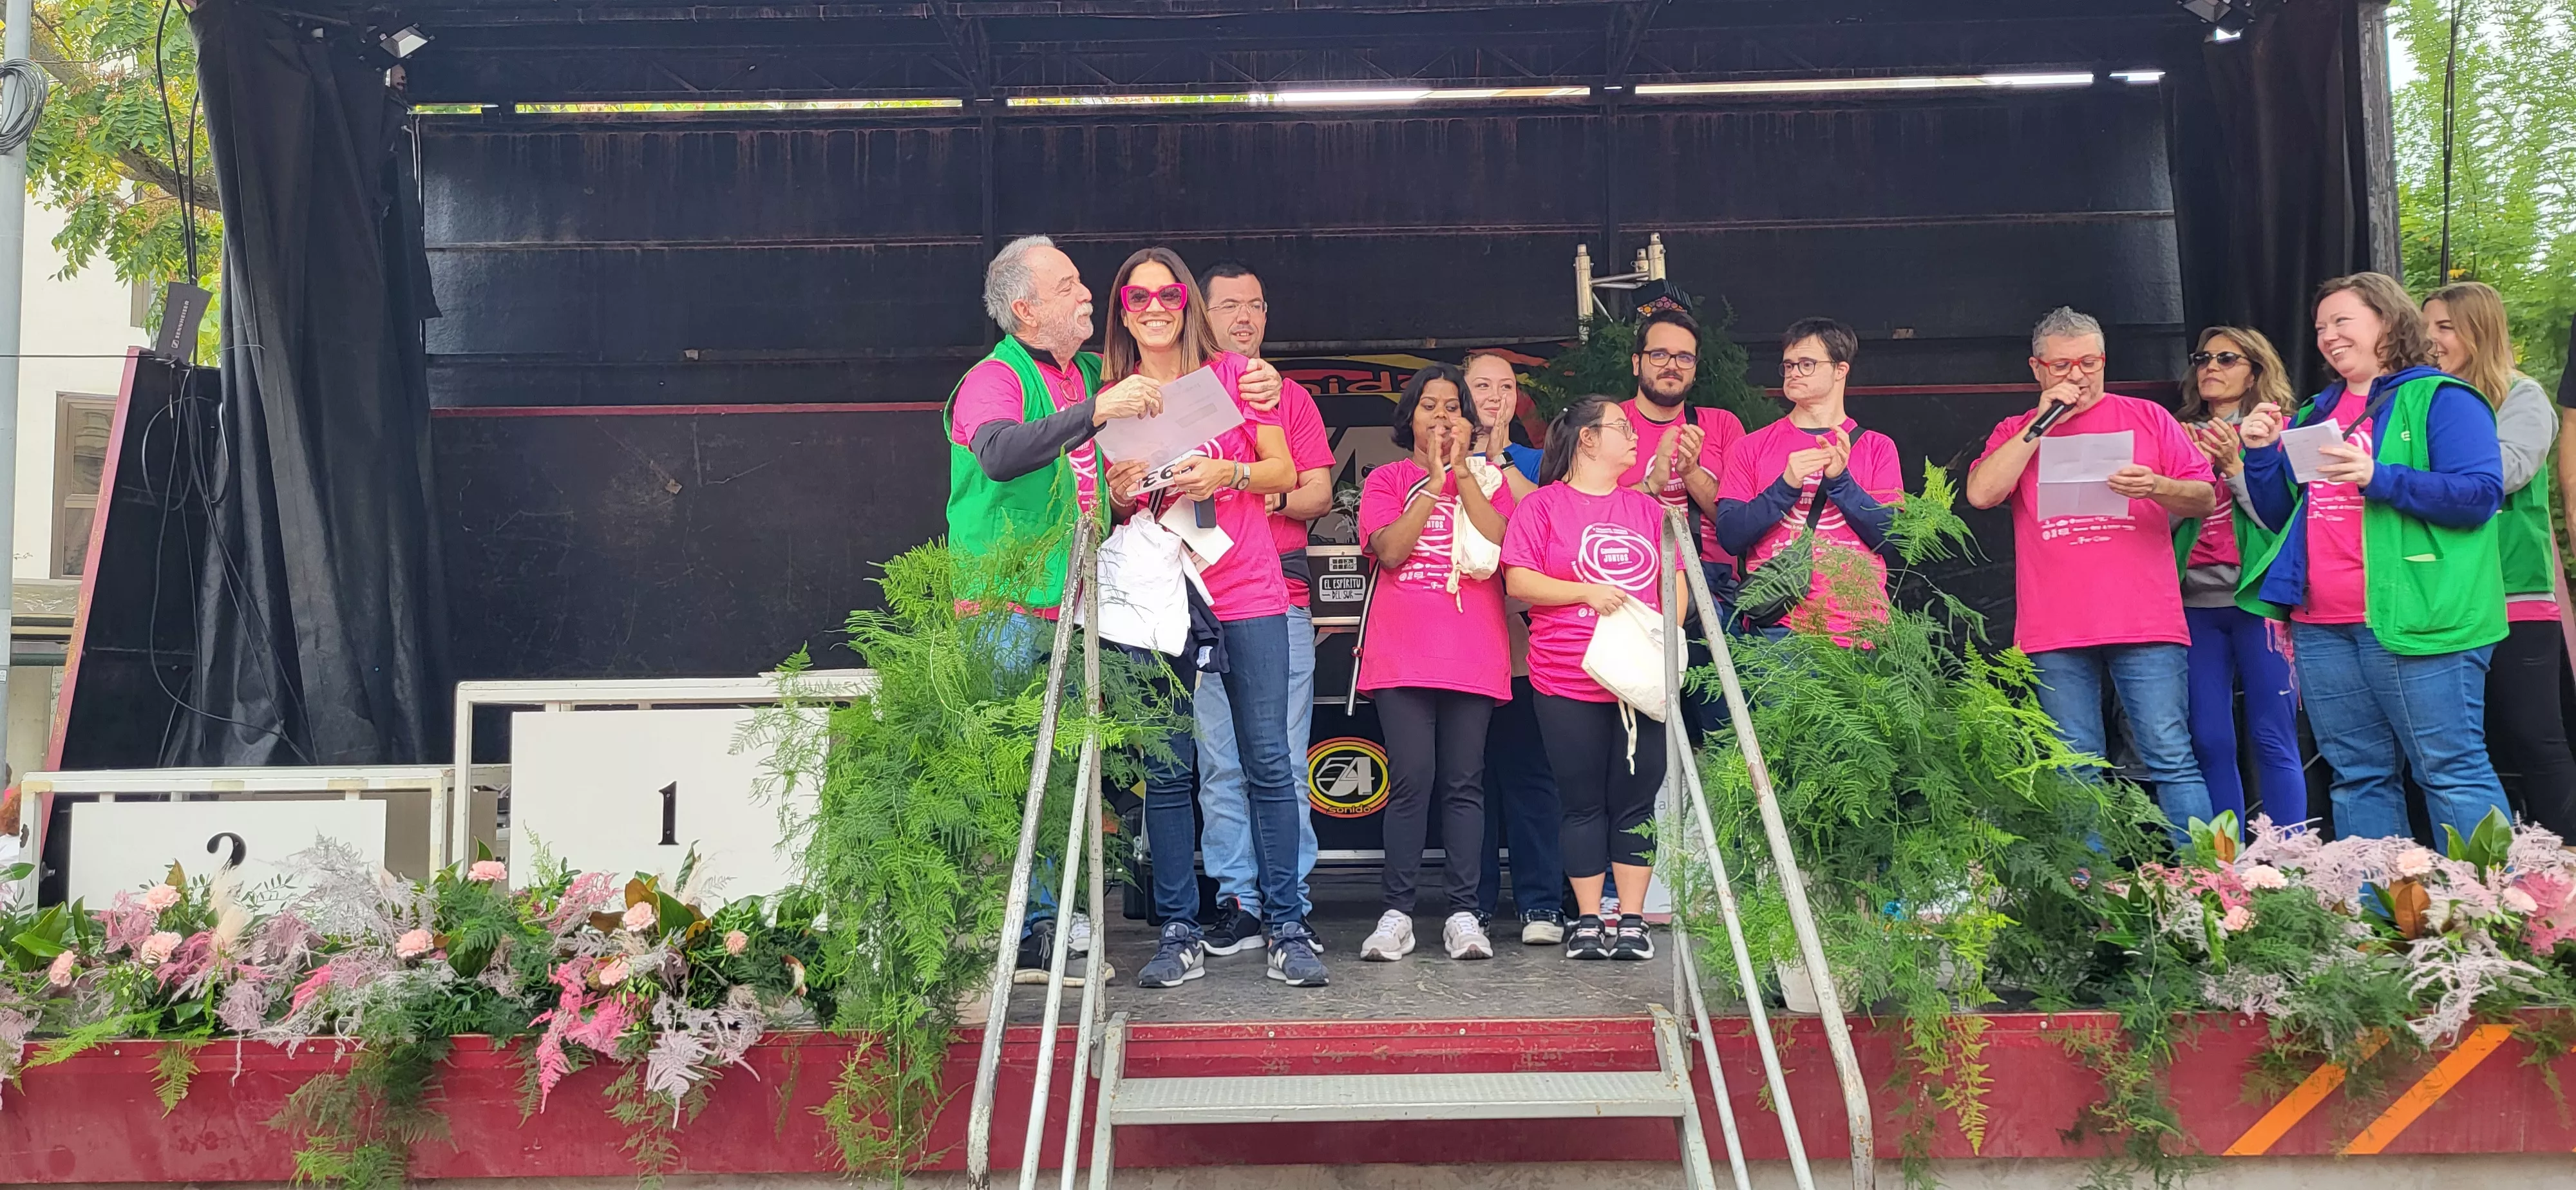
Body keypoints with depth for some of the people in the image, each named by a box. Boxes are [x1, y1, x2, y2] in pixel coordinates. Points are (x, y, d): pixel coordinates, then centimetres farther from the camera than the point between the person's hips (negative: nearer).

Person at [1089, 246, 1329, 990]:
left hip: (1248, 593, -1)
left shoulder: (1233, 373, 7)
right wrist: (1120, 493, -9)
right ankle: (1179, 935, 9)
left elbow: (1284, 472, 6)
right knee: (1167, 770, 0)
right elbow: (1110, 506, 14)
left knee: (1268, 760, -3)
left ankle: (1287, 929, 5)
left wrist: (1227, 473, -12)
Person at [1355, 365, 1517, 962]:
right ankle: (1397, 913, -2)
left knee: (1464, 783, 0)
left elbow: (1504, 544, -4)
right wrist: (1433, 480, -6)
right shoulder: (1387, 480, 13)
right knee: (1410, 781, -7)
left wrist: (1461, 471, -5)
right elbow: (1389, 549, -5)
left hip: (1474, 655, 1)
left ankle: (1462, 913, 3)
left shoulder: (1488, 478, 16)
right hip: (1403, 655, -1)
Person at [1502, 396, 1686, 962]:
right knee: (1584, 803, 3)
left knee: (1637, 801, 4)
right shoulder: (1543, 505, 3)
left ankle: (1632, 919, 11)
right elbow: (1517, 581, -4)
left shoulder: (1648, 508, 16)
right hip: (1569, 681, -3)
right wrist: (1587, 593, -12)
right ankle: (1588, 920, 12)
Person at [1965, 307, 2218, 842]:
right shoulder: (2015, 433, 15)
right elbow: (1981, 493, -4)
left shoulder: (2147, 418, 14)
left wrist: (2156, 487, -12)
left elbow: (2205, 498, 10)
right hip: (2055, 632, 1)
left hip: (2145, 623, -1)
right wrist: (2042, 423, -2)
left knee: (2171, 758, -5)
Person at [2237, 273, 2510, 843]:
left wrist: (2378, 478, -21)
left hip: (2414, 621, -7)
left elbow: (2481, 494, -12)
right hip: (2320, 628, 7)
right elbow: (2279, 515, 21)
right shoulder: (2316, 413, 20)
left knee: (2452, 772, -6)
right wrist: (2261, 454, 6)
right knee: (2358, 777, 9)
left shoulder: (2440, 399, 0)